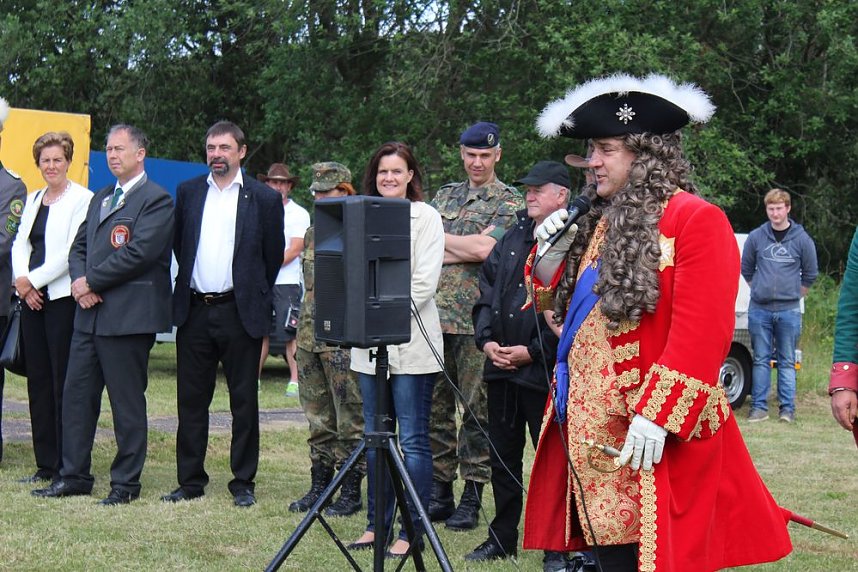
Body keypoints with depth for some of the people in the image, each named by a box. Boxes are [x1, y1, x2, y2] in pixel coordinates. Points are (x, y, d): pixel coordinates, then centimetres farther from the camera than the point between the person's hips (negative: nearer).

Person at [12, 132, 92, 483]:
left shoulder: (82, 200, -5)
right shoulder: (33, 200, 18)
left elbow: (72, 253, -12)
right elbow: (20, 245, 13)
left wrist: (33, 280, -11)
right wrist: (22, 281, -4)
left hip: (63, 298, -7)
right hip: (32, 299, 7)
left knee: (64, 383, -6)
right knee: (38, 380, 7)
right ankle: (45, 464, 14)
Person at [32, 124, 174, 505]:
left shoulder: (156, 200, -7)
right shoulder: (101, 199, 20)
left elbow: (139, 252, -18)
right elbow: (79, 246, 17)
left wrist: (91, 281, -13)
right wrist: (78, 281, -4)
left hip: (128, 316, -8)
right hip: (90, 313, 8)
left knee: (127, 402, -1)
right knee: (76, 395, 9)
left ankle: (125, 483, 7)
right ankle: (74, 476, 17)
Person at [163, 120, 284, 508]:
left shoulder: (264, 198, 0)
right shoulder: (188, 192, 9)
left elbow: (273, 256, 6)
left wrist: (253, 297, 9)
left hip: (239, 312, -3)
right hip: (194, 310, 3)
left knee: (244, 401, 3)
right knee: (191, 399, 7)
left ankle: (243, 483, 11)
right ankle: (190, 481, 14)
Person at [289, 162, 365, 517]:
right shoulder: (313, 232, 15)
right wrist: (303, 319, 18)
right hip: (310, 336, 8)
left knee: (350, 420, -2)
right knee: (318, 418, 13)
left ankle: (351, 494, 3)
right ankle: (319, 486, 20)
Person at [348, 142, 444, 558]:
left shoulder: (425, 217, -1)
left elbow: (425, 281, -9)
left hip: (410, 344, -6)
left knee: (412, 439, -3)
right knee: (375, 437, 11)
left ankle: (413, 530, 2)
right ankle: (377, 521, 20)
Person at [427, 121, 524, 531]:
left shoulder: (510, 202, 2)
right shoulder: (444, 196, 17)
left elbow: (485, 248, -14)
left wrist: (439, 240, -1)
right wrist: (467, 250, -7)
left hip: (477, 320, -5)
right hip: (435, 314, 5)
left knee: (476, 409, -1)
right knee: (435, 406, 7)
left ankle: (471, 497, 5)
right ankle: (439, 491, 16)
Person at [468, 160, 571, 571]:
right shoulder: (513, 238, 14)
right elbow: (487, 290, 15)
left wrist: (533, 351, -16)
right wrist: (487, 340, 1)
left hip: (544, 372, -7)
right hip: (500, 368, 7)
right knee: (502, 457, 14)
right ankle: (502, 538, 26)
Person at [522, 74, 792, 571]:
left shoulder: (696, 220, -10)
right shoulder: (600, 222, 15)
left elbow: (703, 332, -18)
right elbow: (574, 312, 23)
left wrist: (657, 415, -23)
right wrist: (550, 256, 5)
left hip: (657, 439, -7)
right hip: (595, 430, 8)